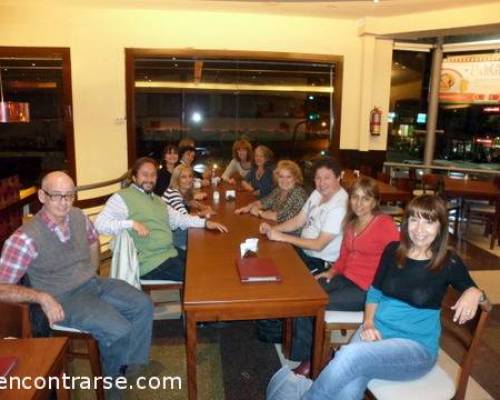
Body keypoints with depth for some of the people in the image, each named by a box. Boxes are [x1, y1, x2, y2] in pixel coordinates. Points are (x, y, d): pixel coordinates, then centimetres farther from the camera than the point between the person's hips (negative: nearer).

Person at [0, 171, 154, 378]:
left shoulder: (78, 216, -1)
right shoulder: (26, 238, -21)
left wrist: (93, 271, 11)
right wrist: (42, 297, -27)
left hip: (93, 283, 7)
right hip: (64, 299, -7)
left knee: (143, 305, -3)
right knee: (120, 330, -22)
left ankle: (132, 365, 14)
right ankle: (115, 377, 10)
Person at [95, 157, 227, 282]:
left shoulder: (157, 199, 20)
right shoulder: (122, 198, -7)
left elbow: (177, 218, 20)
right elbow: (100, 224, -15)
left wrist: (205, 223, 9)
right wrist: (131, 223, -26)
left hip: (170, 252, 9)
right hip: (151, 262, -8)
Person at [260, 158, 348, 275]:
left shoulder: (340, 206, -24)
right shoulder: (317, 193, 2)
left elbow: (318, 245, -25)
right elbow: (298, 221, 9)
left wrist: (282, 237, -22)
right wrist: (272, 229, -7)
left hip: (321, 262, -7)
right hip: (303, 250, 8)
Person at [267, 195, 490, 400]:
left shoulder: (449, 263, -5)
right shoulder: (393, 250, 5)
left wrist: (475, 294, -18)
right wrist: (368, 323, -5)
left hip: (417, 347, -2)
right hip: (377, 330, 3)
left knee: (350, 357, -32)